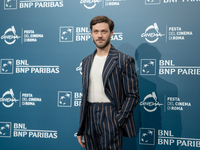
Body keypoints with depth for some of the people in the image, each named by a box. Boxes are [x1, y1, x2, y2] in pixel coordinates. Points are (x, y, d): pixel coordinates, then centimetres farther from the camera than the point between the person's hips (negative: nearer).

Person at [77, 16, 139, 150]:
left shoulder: (124, 60, -4)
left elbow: (132, 96, -6)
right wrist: (81, 130, 14)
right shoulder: (86, 61, 14)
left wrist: (117, 121, -14)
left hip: (110, 118, -5)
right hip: (90, 118, 5)